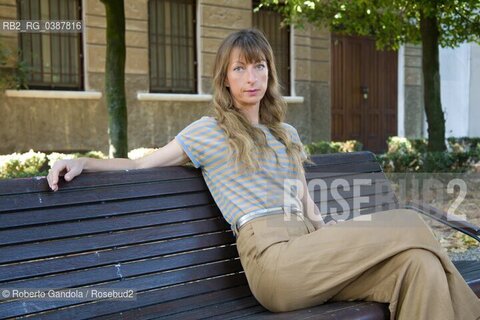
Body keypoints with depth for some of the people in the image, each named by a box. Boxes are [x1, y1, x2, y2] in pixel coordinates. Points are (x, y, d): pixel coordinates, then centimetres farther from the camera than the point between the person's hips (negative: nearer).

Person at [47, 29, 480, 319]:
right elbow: (139, 165, 14)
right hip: (273, 258, -6)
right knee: (410, 224, -15)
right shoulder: (208, 132, 10)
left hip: (312, 254, 6)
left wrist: (336, 246, 6)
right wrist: (83, 163, -1)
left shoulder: (287, 135, 25)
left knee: (419, 264, -21)